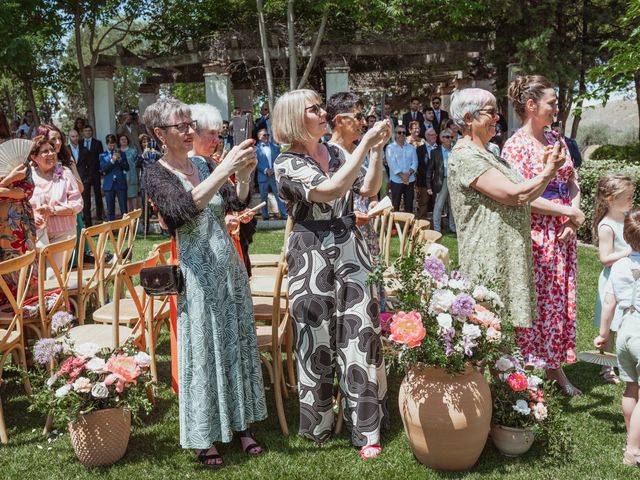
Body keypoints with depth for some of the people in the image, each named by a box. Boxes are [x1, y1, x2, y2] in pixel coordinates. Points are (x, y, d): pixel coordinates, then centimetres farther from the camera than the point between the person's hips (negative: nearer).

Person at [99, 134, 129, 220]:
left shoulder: (121, 153, 11)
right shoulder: (103, 156, 9)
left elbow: (127, 168, 5)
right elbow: (102, 169, -5)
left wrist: (120, 160, -11)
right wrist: (112, 160, -16)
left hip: (121, 184, 0)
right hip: (109, 185, 0)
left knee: (124, 209, -2)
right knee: (110, 210, 3)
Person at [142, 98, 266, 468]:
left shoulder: (202, 165, 8)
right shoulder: (157, 174, -9)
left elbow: (236, 203, 7)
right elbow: (183, 209, -28)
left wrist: (245, 173, -12)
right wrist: (224, 169, -34)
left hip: (230, 264, 6)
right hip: (199, 271, -6)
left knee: (237, 342, 12)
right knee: (203, 349, 2)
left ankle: (241, 422, 27)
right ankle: (203, 436, 17)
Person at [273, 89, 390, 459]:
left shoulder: (334, 152, 11)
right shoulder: (287, 164, -8)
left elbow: (369, 189, 13)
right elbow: (329, 191, -23)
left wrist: (378, 150, 0)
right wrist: (364, 144, -22)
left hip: (351, 250, 5)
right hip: (312, 257, -4)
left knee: (360, 336, 2)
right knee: (317, 341, 6)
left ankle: (366, 428, 10)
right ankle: (318, 426, 24)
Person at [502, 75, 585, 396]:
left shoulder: (555, 139, 11)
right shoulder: (515, 146, -10)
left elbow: (572, 183, 12)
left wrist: (572, 218, -5)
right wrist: (570, 211, -15)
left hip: (563, 234, 7)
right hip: (535, 235, -7)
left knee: (560, 299, 12)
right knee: (533, 301, 0)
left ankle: (555, 366, 25)